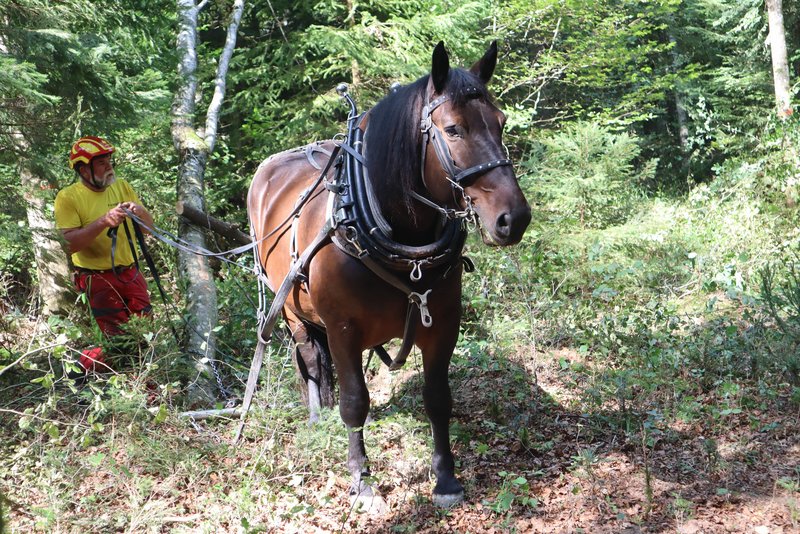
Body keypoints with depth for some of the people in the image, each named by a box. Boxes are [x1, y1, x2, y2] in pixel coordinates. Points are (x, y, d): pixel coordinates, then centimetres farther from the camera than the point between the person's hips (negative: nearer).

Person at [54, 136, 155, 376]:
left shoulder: (122, 186, 5)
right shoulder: (68, 197, -10)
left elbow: (148, 228, 5)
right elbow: (69, 243, -20)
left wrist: (140, 212, -17)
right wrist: (103, 222, -29)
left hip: (130, 273, 6)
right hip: (98, 278, -5)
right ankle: (84, 365, 18)